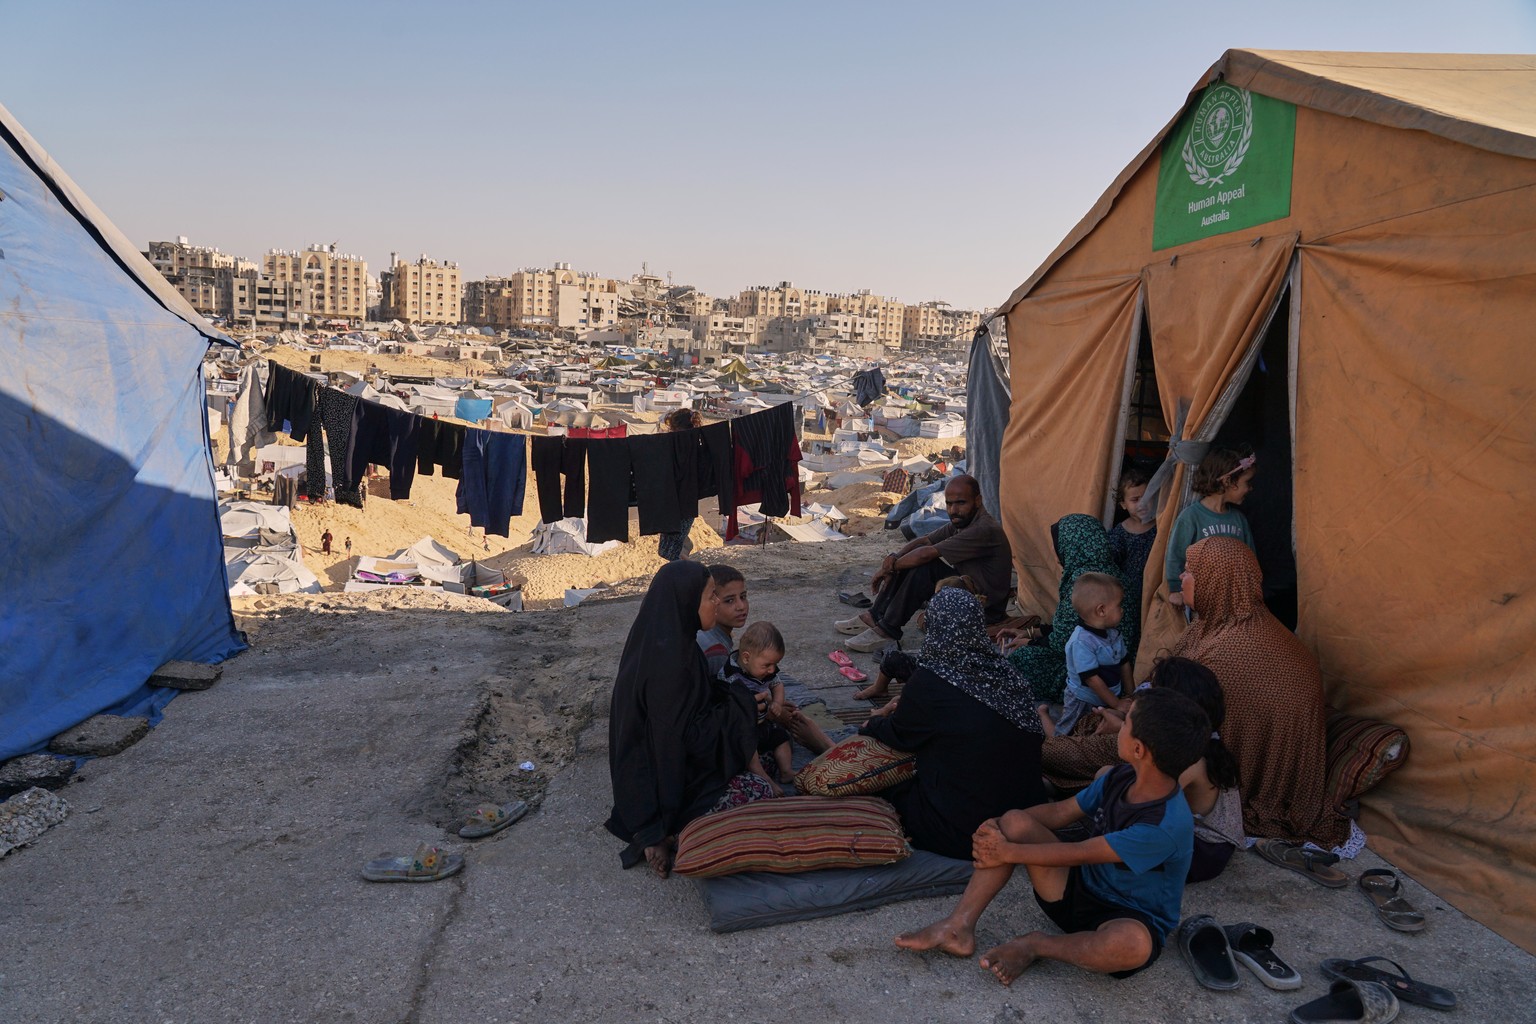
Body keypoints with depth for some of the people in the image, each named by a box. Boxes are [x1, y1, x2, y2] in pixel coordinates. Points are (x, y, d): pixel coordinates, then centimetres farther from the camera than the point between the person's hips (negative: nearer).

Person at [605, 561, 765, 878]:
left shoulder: (663, 642, -1)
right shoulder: (668, 659, -31)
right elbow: (686, 736, -26)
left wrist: (737, 698, 0)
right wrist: (740, 704, -15)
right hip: (669, 778, -10)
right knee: (761, 792, -9)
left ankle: (661, 831, 11)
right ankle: (671, 834, -4)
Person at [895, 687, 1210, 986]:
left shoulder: (1168, 825, -29)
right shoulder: (1121, 777, -4)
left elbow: (1079, 853, -23)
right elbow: (1060, 812, 4)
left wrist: (1008, 852, -15)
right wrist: (998, 826, -11)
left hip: (1133, 919, -7)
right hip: (1083, 889, 7)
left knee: (1134, 943, -44)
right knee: (1015, 822, -11)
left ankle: (1036, 945, -15)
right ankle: (959, 926, -16)